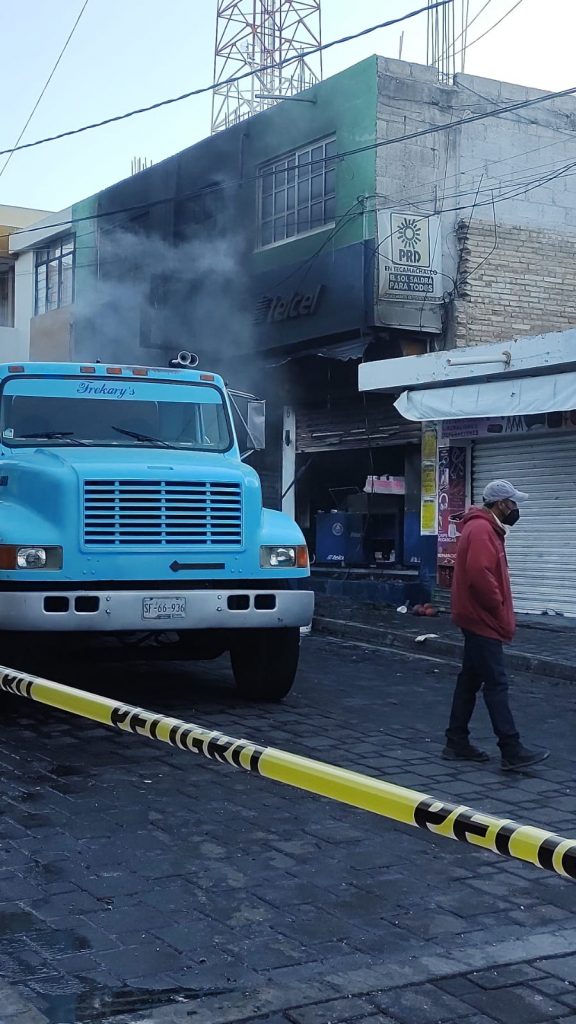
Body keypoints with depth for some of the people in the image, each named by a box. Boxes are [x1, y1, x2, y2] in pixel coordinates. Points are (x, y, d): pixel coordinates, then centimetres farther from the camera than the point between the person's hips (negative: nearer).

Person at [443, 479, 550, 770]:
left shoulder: (486, 529, 16)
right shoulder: (481, 530, -17)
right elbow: (479, 575, -28)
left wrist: (500, 611, 12)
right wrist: (498, 607, -17)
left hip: (478, 619, 11)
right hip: (483, 620, -11)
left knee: (470, 680, 12)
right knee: (496, 684, -9)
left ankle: (457, 743, 17)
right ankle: (512, 751, -8)